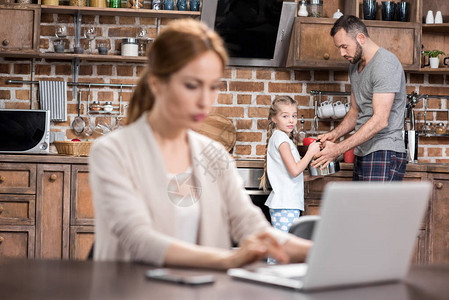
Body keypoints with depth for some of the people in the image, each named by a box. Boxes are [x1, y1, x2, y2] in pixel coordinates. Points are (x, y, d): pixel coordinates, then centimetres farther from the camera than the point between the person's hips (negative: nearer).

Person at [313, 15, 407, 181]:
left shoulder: (385, 64, -15)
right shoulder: (355, 65, 17)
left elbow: (380, 120, -21)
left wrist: (338, 149, -22)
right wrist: (334, 134, 4)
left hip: (384, 154, -9)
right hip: (363, 154, 9)